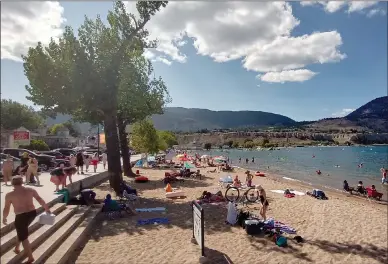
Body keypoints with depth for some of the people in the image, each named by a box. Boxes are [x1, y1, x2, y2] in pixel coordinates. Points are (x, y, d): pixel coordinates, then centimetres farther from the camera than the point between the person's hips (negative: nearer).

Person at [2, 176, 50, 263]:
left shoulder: (9, 195, -7)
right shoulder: (30, 190, 1)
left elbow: (6, 209, 1)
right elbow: (40, 200, 6)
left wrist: (4, 218, 19)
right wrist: (47, 209, 16)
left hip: (21, 217, -5)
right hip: (32, 213, 5)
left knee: (23, 238, 8)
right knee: (22, 232, 32)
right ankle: (17, 248, 46)